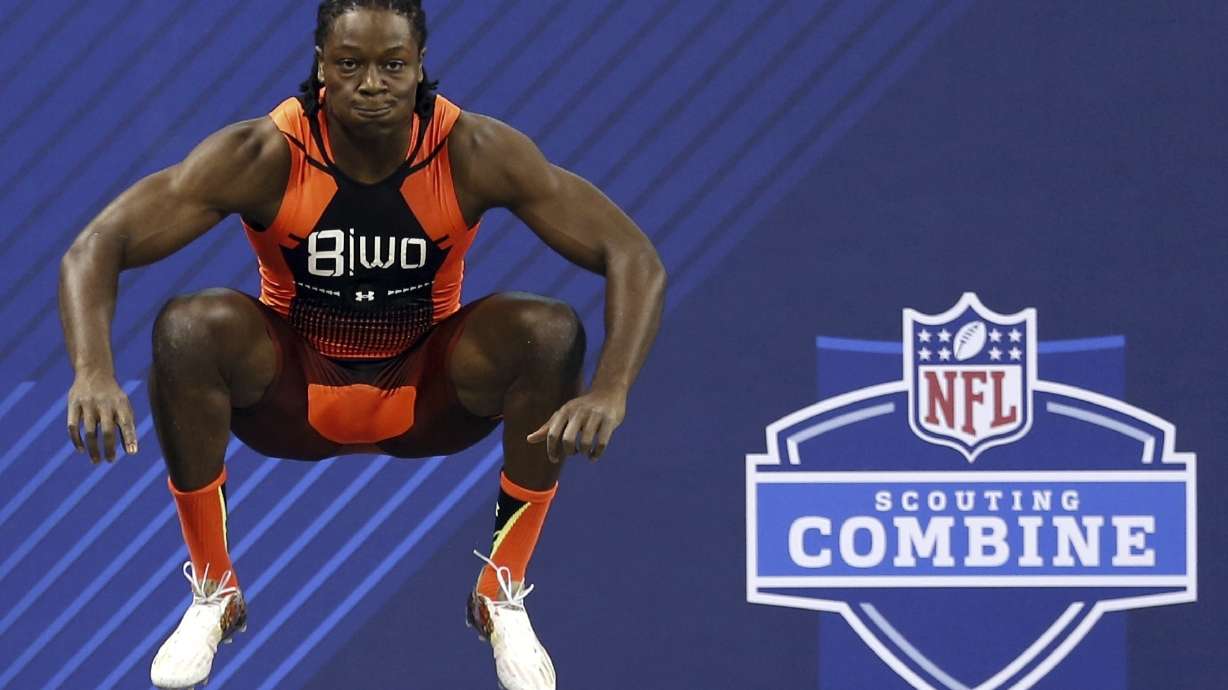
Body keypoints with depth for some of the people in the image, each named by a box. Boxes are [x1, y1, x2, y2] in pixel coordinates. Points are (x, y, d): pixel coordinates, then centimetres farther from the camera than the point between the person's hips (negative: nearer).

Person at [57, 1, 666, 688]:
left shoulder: (477, 152, -21)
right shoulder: (262, 155, -24)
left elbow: (635, 258, -22)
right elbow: (95, 250, -26)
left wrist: (611, 391, -41)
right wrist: (94, 372, -46)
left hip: (431, 397, 1)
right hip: (291, 396, -1)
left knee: (553, 331, -28)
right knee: (187, 328, -31)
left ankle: (503, 594, -9)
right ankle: (212, 592, -10)